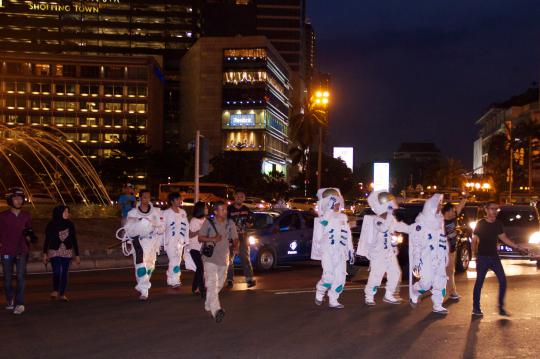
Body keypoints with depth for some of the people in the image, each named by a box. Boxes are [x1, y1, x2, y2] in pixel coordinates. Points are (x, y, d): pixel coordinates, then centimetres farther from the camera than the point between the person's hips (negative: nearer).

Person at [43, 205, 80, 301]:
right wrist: (45, 254, -2)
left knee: (64, 273, 2)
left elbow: (74, 240, 8)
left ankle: (62, 294, 11)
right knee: (56, 272, -13)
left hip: (67, 252, 2)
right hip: (54, 252, -2)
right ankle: (55, 291, 7)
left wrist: (77, 255, 8)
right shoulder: (51, 225, -2)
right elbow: (47, 240, 3)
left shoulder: (70, 224, 4)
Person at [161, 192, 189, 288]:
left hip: (180, 241, 5)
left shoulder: (183, 212, 9)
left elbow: (186, 226, 11)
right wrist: (162, 242, -7)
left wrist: (186, 240, 7)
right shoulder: (166, 213, -5)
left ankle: (170, 280, 20)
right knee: (174, 260, -13)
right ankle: (175, 280, -7)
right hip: (170, 241, -5)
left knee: (177, 261, 8)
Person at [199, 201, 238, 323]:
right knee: (212, 284, -17)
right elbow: (200, 238, -1)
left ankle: (208, 306, 35)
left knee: (219, 284, 16)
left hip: (224, 259, 5)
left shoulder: (230, 223, 5)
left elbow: (235, 238, 10)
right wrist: (212, 239, -19)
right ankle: (216, 311, -26)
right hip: (210, 258, -5)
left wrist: (235, 245, -13)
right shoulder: (208, 223, -4)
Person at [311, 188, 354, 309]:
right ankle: (320, 292, 13)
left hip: (341, 252, 5)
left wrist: (351, 250, 14)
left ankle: (333, 300, 11)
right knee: (329, 276, -12)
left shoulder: (343, 218, 13)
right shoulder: (322, 219, -4)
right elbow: (318, 237, -8)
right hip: (327, 251, -5)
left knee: (340, 277, 1)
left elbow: (348, 235, 15)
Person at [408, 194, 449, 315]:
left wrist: (445, 255, 16)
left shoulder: (439, 220, 12)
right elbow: (416, 242, -11)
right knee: (426, 281, -11)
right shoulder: (421, 222, -8)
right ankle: (414, 294, 17)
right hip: (426, 257, -7)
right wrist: (416, 261, -15)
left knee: (440, 281, 4)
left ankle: (438, 306, 12)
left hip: (439, 257, 7)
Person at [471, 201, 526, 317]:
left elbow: (504, 238, 14)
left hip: (494, 256, 4)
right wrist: (474, 253, -13)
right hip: (482, 257, -4)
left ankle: (501, 306, 11)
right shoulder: (480, 224, -7)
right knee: (479, 282, -1)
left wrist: (518, 247, 9)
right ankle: (476, 307, 8)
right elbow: (474, 240, -4)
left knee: (503, 280, -1)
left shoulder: (498, 224, 5)